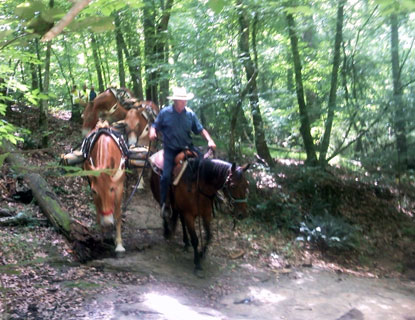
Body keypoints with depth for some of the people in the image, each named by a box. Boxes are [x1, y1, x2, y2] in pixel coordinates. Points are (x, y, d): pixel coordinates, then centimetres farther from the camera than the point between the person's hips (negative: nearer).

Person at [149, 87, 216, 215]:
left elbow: (201, 129, 6)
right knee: (166, 176, -16)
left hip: (187, 148, 3)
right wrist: (152, 132, -19)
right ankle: (163, 204, -1)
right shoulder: (165, 112, -4)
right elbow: (155, 126, 4)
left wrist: (209, 140, -10)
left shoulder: (190, 114, 2)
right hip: (170, 150, -2)